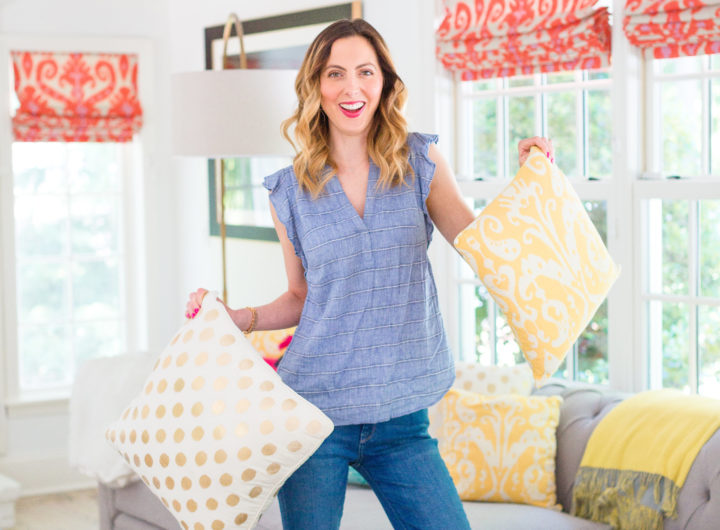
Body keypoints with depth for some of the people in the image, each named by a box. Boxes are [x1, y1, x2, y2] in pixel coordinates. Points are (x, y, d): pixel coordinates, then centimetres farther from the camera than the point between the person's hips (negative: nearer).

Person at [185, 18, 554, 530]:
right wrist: (237, 318, -3)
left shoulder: (420, 162, 3)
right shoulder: (289, 191, 2)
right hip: (313, 407, -1)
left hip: (401, 417, 1)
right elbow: (301, 298, 12)